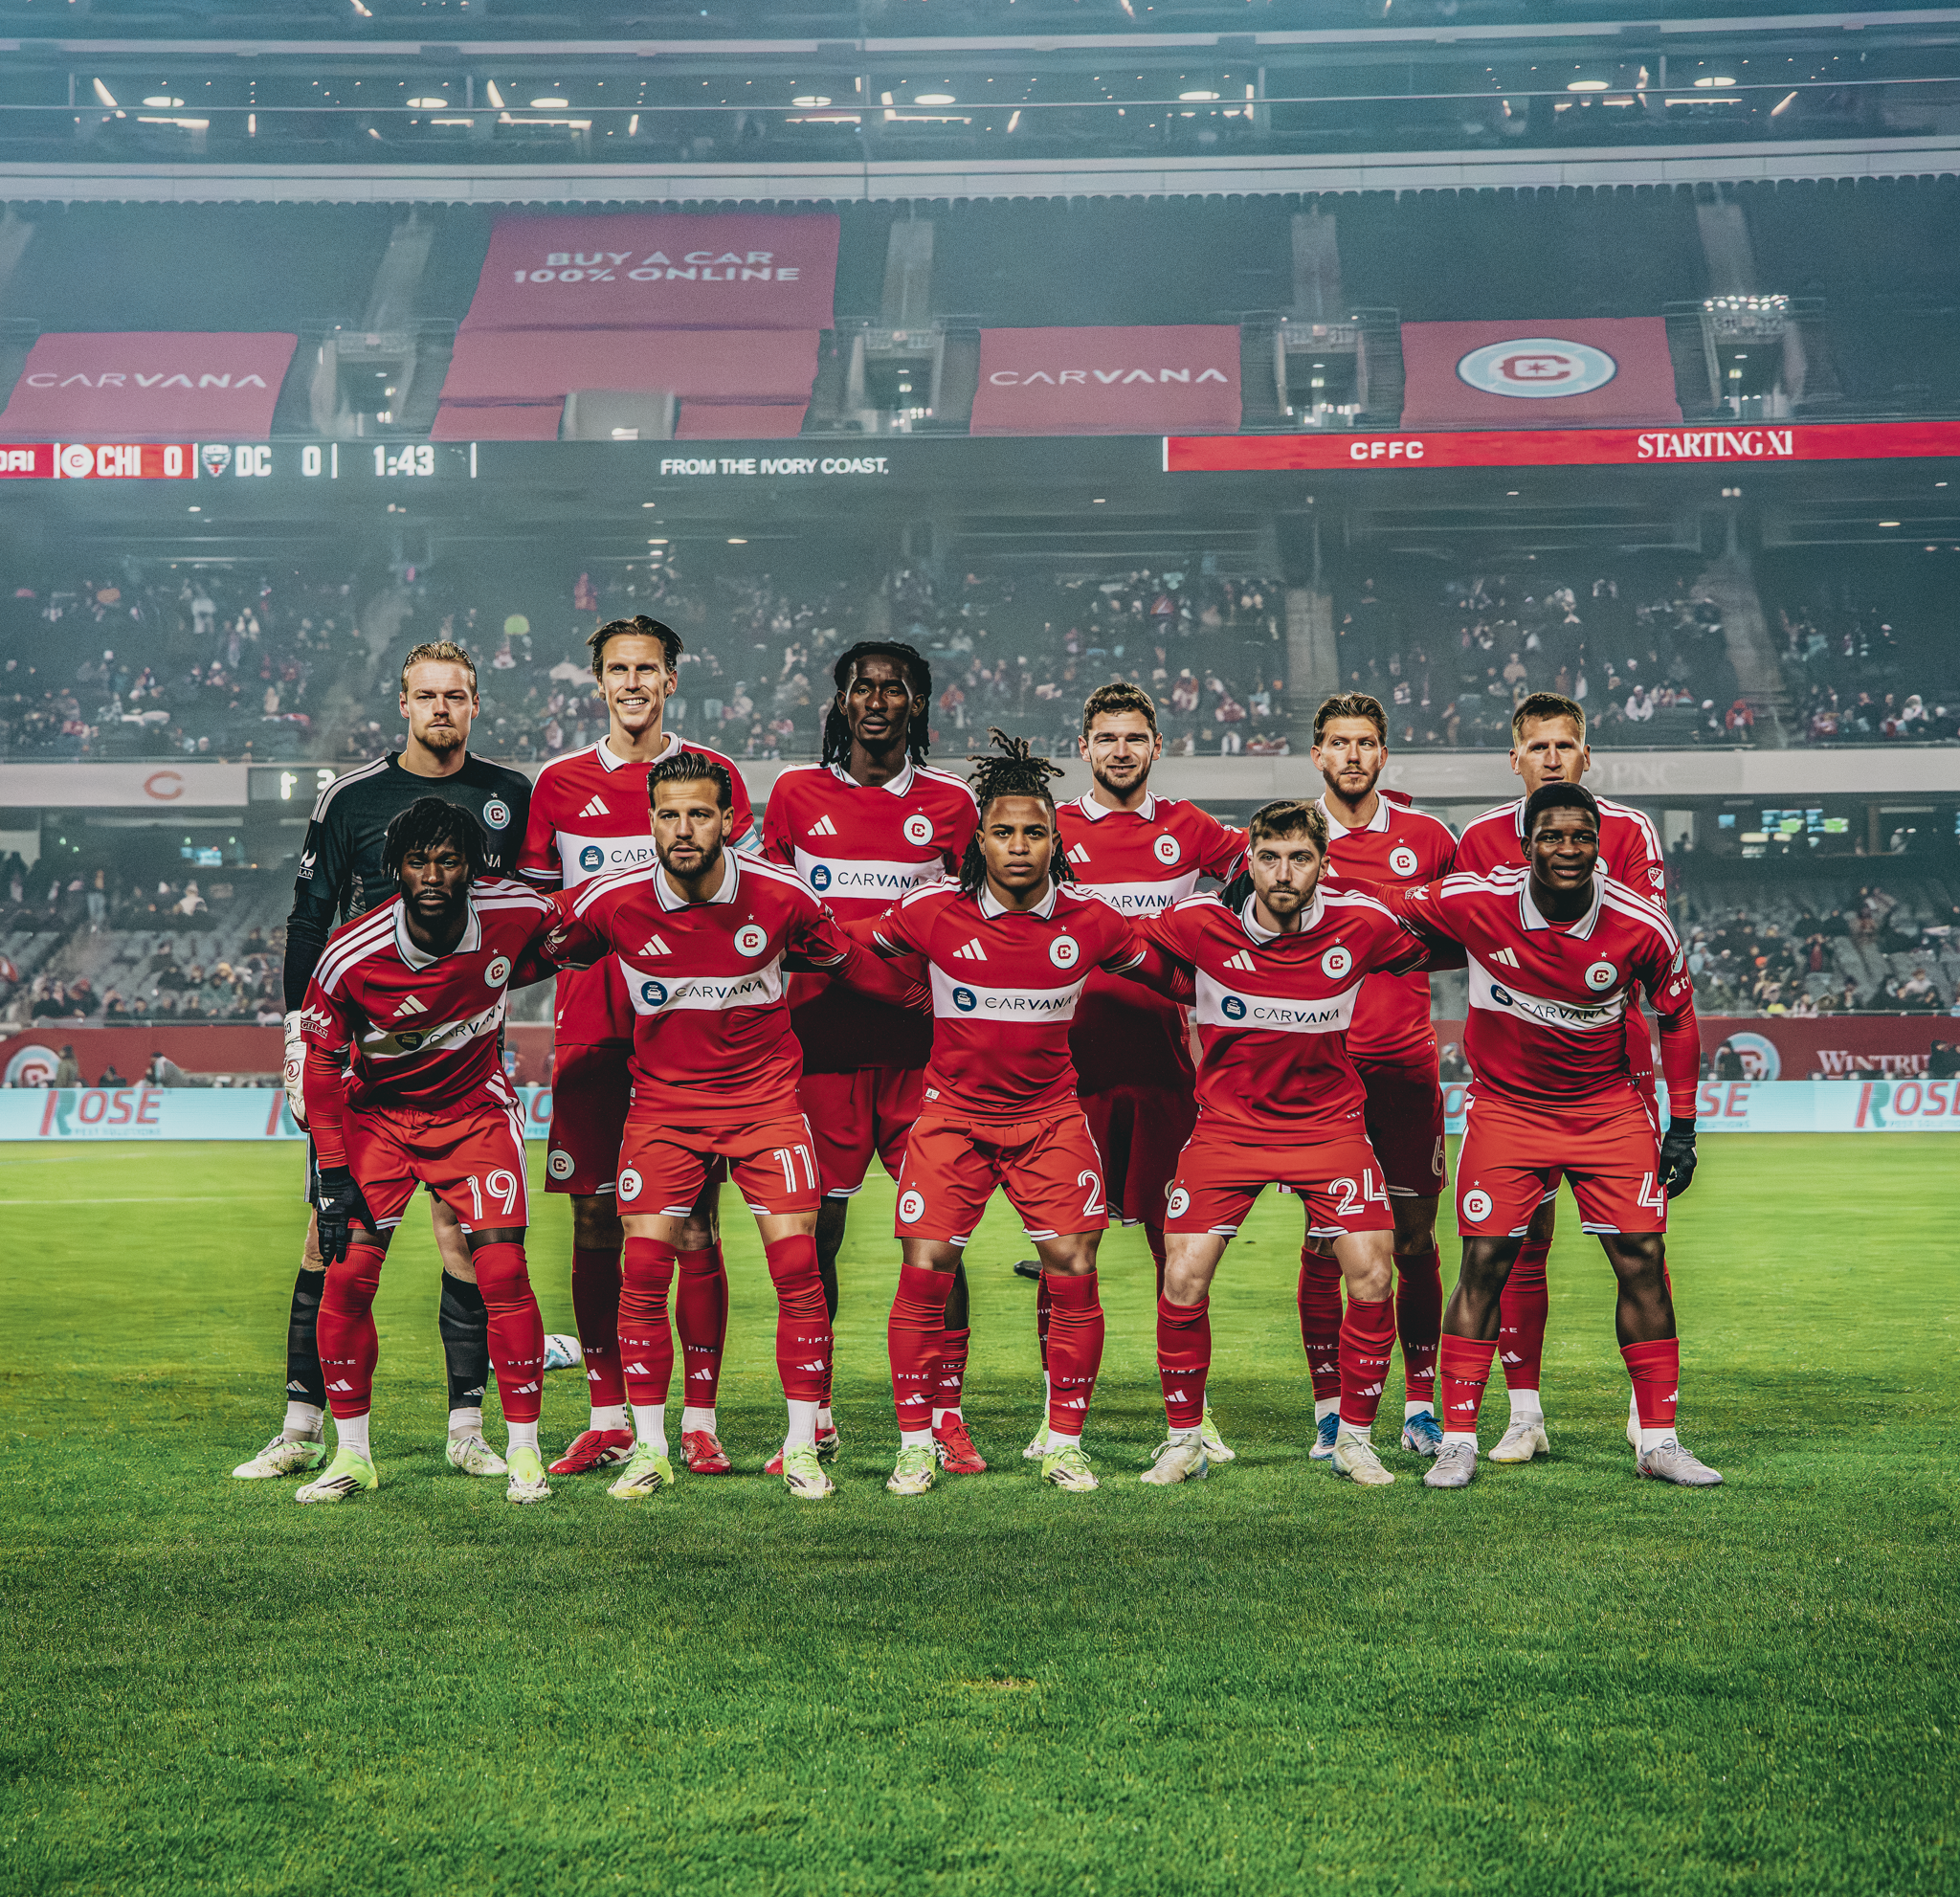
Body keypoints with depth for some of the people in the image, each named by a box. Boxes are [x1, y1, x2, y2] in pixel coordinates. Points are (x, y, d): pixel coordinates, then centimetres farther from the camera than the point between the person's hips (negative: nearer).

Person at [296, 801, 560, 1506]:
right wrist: (333, 1176, -11)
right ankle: (352, 1454, 8)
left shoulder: (516, 912, -18)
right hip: (376, 1112, 0)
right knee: (347, 1277, -9)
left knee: (503, 1275, -10)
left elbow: (564, 943, 8)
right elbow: (322, 1062, -10)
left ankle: (524, 1451, 4)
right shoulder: (351, 954, -22)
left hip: (475, 1109, 1)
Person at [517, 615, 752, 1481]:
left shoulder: (715, 775, 6)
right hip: (588, 1026, 2)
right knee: (594, 1227, 3)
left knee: (693, 1228, -2)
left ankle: (700, 1422, 5)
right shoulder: (560, 784, 11)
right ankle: (607, 1420, 13)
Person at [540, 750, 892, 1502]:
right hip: (662, 1099, 0)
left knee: (796, 1265, -8)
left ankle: (802, 1447, 5)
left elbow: (848, 960, 7)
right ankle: (649, 1448, 9)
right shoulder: (611, 901, -11)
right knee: (643, 1271, -7)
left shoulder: (780, 895, -10)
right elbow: (539, 952, 7)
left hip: (766, 1094, 0)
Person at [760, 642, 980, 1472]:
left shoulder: (950, 802, 8)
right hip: (822, 1031, 0)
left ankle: (944, 1414, 5)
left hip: (920, 1037, 0)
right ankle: (813, 1412, 13)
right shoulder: (797, 793, 9)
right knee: (816, 1225, 3)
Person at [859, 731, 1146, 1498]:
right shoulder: (934, 912, -8)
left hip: (1050, 1114, 1)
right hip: (953, 1111, -1)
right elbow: (849, 946, 9)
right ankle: (915, 1443, 8)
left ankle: (1065, 1443, 12)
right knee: (925, 1273, -7)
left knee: (1074, 1275, -4)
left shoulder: (1090, 920, -5)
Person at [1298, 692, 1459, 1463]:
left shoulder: (1427, 838, 6)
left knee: (1415, 1241, 4)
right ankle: (1329, 1413, 8)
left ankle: (1420, 1409, 14)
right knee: (1323, 1243, 1)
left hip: (1405, 1064, 1)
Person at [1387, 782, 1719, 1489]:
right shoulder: (1473, 901, -18)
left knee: (1642, 1258, -3)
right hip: (1506, 1106, -1)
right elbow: (1384, 912, 1)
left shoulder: (1641, 926, -14)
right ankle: (1457, 1442, 3)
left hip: (1608, 1106, 1)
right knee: (1484, 1263, -6)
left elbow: (1677, 1017, 2)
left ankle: (1657, 1440, 9)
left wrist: (1683, 1128, 2)